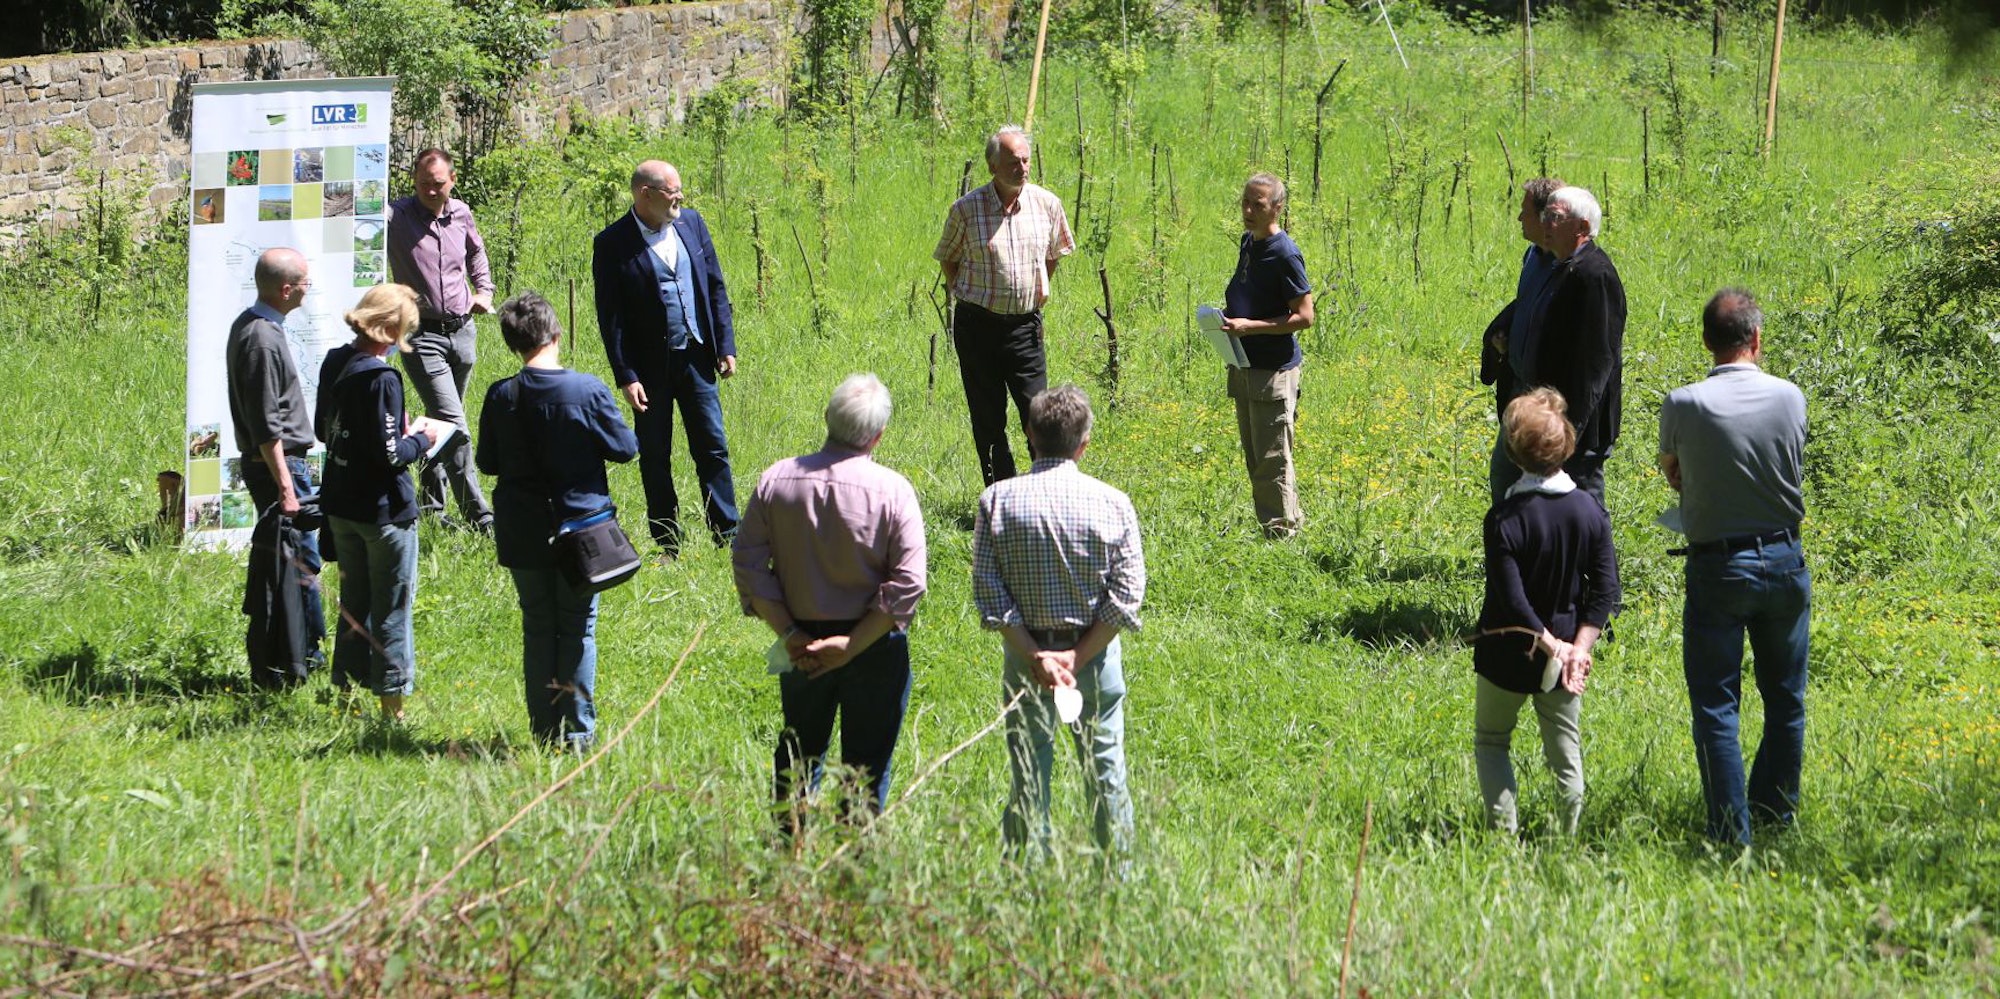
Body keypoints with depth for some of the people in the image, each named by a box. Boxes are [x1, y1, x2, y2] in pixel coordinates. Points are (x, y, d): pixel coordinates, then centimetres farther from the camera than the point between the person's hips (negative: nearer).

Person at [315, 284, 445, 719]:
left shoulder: (334, 364, 2)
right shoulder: (381, 379, -22)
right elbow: (389, 456, -22)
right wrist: (423, 438, -4)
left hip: (340, 504, 8)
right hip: (384, 511, -8)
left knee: (354, 603, 19)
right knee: (392, 606, 3)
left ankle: (346, 687, 26)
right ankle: (392, 701, 8)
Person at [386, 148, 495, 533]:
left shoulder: (461, 215, 6)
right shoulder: (396, 216, -10)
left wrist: (484, 291, 17)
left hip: (463, 331, 6)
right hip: (423, 336, -6)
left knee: (442, 421, 15)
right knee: (453, 425, -13)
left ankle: (431, 505, 28)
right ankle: (478, 516, -12)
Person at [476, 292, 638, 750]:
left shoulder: (501, 397, -8)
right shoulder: (588, 390, -15)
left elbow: (487, 462, 1)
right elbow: (625, 447, -5)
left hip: (524, 535, 2)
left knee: (538, 628, 13)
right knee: (577, 628, 8)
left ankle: (543, 729, 15)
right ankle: (577, 730, 8)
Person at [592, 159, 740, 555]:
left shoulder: (691, 223, 4)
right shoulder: (612, 244, -10)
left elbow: (716, 286, 9)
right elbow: (610, 317, -9)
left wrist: (725, 345, 4)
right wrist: (626, 376, -13)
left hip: (696, 356, 4)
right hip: (650, 366, -3)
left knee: (713, 448, 5)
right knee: (654, 457, 6)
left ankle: (728, 534, 12)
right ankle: (667, 545, 14)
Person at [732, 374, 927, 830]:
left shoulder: (776, 480, -6)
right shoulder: (892, 490, -15)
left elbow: (748, 564, -6)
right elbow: (907, 584, -19)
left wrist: (789, 633, -5)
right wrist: (853, 643, -15)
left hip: (802, 643, 3)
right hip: (874, 650, -3)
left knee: (798, 753, 22)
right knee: (866, 762, 10)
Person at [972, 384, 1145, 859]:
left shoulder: (998, 500, -8)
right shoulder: (1112, 503, -8)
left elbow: (986, 587, -12)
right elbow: (1127, 592, -12)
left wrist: (1034, 654, -13)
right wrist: (1080, 655, -13)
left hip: (1025, 651, 0)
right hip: (1096, 653, 0)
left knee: (1029, 771, 8)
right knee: (1105, 768, 12)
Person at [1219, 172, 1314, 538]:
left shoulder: (1285, 254, -16)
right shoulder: (1248, 243, 11)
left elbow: (1304, 317, -16)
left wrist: (1251, 326, -21)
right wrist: (1227, 313, 7)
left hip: (1275, 370, -9)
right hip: (1244, 366, 9)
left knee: (1272, 459, -6)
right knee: (1253, 456, 15)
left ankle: (1282, 531, -1)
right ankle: (1266, 525, 23)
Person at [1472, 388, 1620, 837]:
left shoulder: (1504, 518, -20)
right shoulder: (1591, 510, -8)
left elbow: (1511, 599, -22)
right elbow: (1605, 591, -10)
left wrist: (1549, 645, -13)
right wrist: (1579, 647, -11)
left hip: (1508, 655, -3)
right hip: (1567, 652, 3)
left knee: (1491, 740, 15)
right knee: (1565, 751, 15)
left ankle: (1502, 831, 4)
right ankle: (1572, 836, 13)